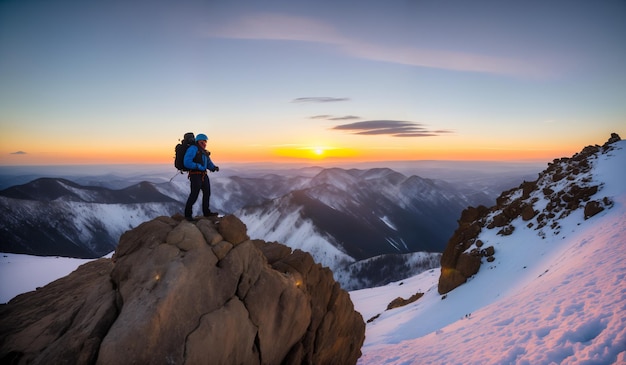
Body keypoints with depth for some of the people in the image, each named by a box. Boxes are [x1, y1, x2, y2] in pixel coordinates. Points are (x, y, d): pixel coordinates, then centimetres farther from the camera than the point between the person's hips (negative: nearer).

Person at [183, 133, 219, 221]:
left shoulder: (204, 152, 16)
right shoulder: (193, 149, -11)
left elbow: (209, 164, 12)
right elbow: (187, 162, -20)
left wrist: (214, 168, -8)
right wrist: (199, 167, -22)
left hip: (203, 175, 9)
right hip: (195, 175, -9)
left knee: (207, 192, 13)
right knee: (194, 194, -8)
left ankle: (206, 212, 26)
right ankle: (188, 214, 7)